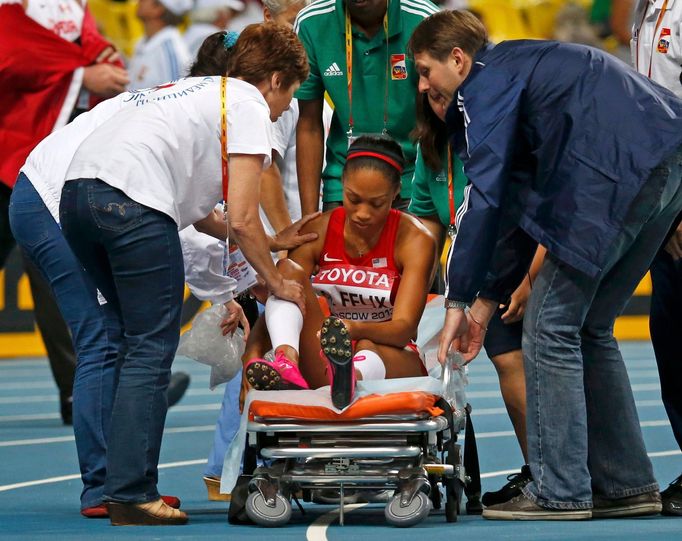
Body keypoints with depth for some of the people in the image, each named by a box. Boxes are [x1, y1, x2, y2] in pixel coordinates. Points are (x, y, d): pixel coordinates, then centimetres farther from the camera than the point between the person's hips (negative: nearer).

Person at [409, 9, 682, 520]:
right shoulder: (520, 70, 31)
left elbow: (485, 200, -7)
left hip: (621, 169, -9)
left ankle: (559, 493, -2)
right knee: (587, 327, 18)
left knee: (551, 327, -2)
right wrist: (488, 302, 30)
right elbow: (521, 208, 32)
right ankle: (626, 484, 19)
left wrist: (457, 302, -2)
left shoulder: (486, 84, 2)